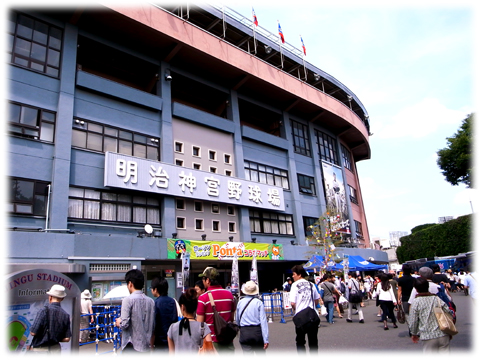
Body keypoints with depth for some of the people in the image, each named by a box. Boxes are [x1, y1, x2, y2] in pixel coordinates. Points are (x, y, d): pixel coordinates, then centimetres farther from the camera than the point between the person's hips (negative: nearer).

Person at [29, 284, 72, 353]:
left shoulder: (44, 311, -15)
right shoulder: (66, 315, -3)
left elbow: (33, 333, -14)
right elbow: (67, 338, -2)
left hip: (40, 348, -3)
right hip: (56, 349, 3)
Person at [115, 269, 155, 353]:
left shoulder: (128, 299, -12)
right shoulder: (151, 301, 5)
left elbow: (124, 324, -15)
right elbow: (152, 325, 9)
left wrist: (118, 322, 5)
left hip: (132, 346, -5)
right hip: (146, 346, 5)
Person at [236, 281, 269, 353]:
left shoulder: (240, 302, 2)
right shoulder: (258, 302, -7)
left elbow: (237, 320, 12)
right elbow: (263, 321, -11)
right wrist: (266, 339, -9)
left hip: (244, 332, 2)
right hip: (257, 332, -2)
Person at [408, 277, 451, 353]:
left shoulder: (416, 302, -8)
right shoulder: (438, 298, -1)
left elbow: (412, 322, -4)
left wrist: (414, 334, 14)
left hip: (428, 337, -3)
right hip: (443, 335, 3)